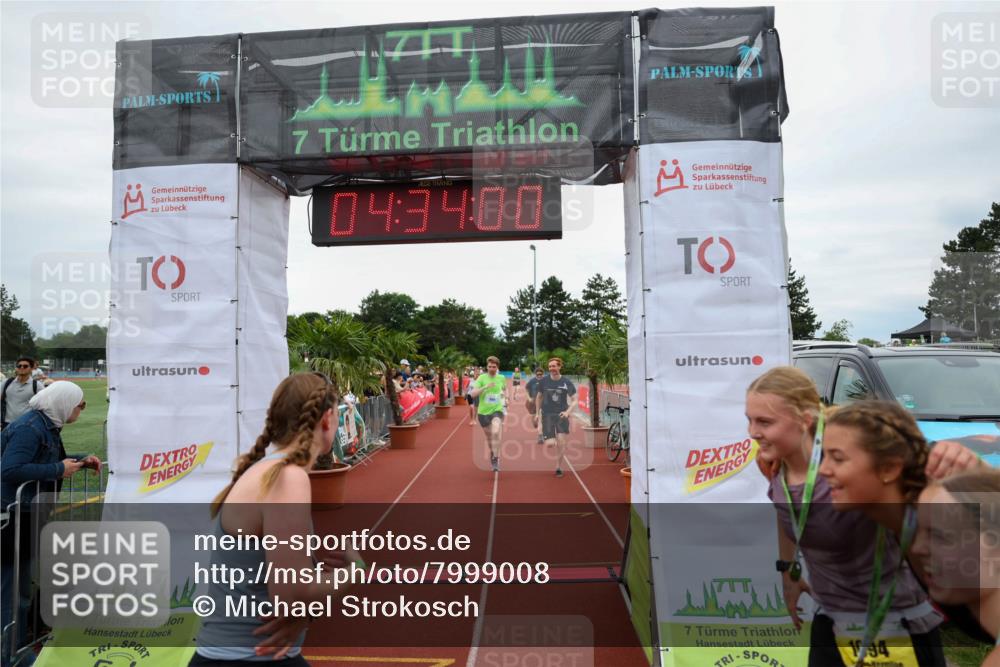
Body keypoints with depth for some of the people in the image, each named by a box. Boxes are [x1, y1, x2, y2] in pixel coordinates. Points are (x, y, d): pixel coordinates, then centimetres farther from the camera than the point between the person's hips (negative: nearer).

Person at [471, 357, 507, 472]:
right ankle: (492, 453, 42)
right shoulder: (481, 378, -6)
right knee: (489, 436, 14)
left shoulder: (502, 378, 2)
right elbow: (473, 394, -16)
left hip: (497, 410, 0)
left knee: (496, 433, -25)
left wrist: (505, 397, 8)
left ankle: (495, 459, -16)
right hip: (483, 411, 0)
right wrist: (485, 387, -28)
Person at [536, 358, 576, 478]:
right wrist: (537, 412, 9)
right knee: (550, 443, -9)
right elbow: (539, 397, 13)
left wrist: (568, 412, -17)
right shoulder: (543, 381, -1)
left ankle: (559, 468, 12)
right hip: (547, 414, 0)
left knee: (561, 442, -6)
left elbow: (574, 400, -1)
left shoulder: (567, 382, -4)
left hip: (561, 415, 0)